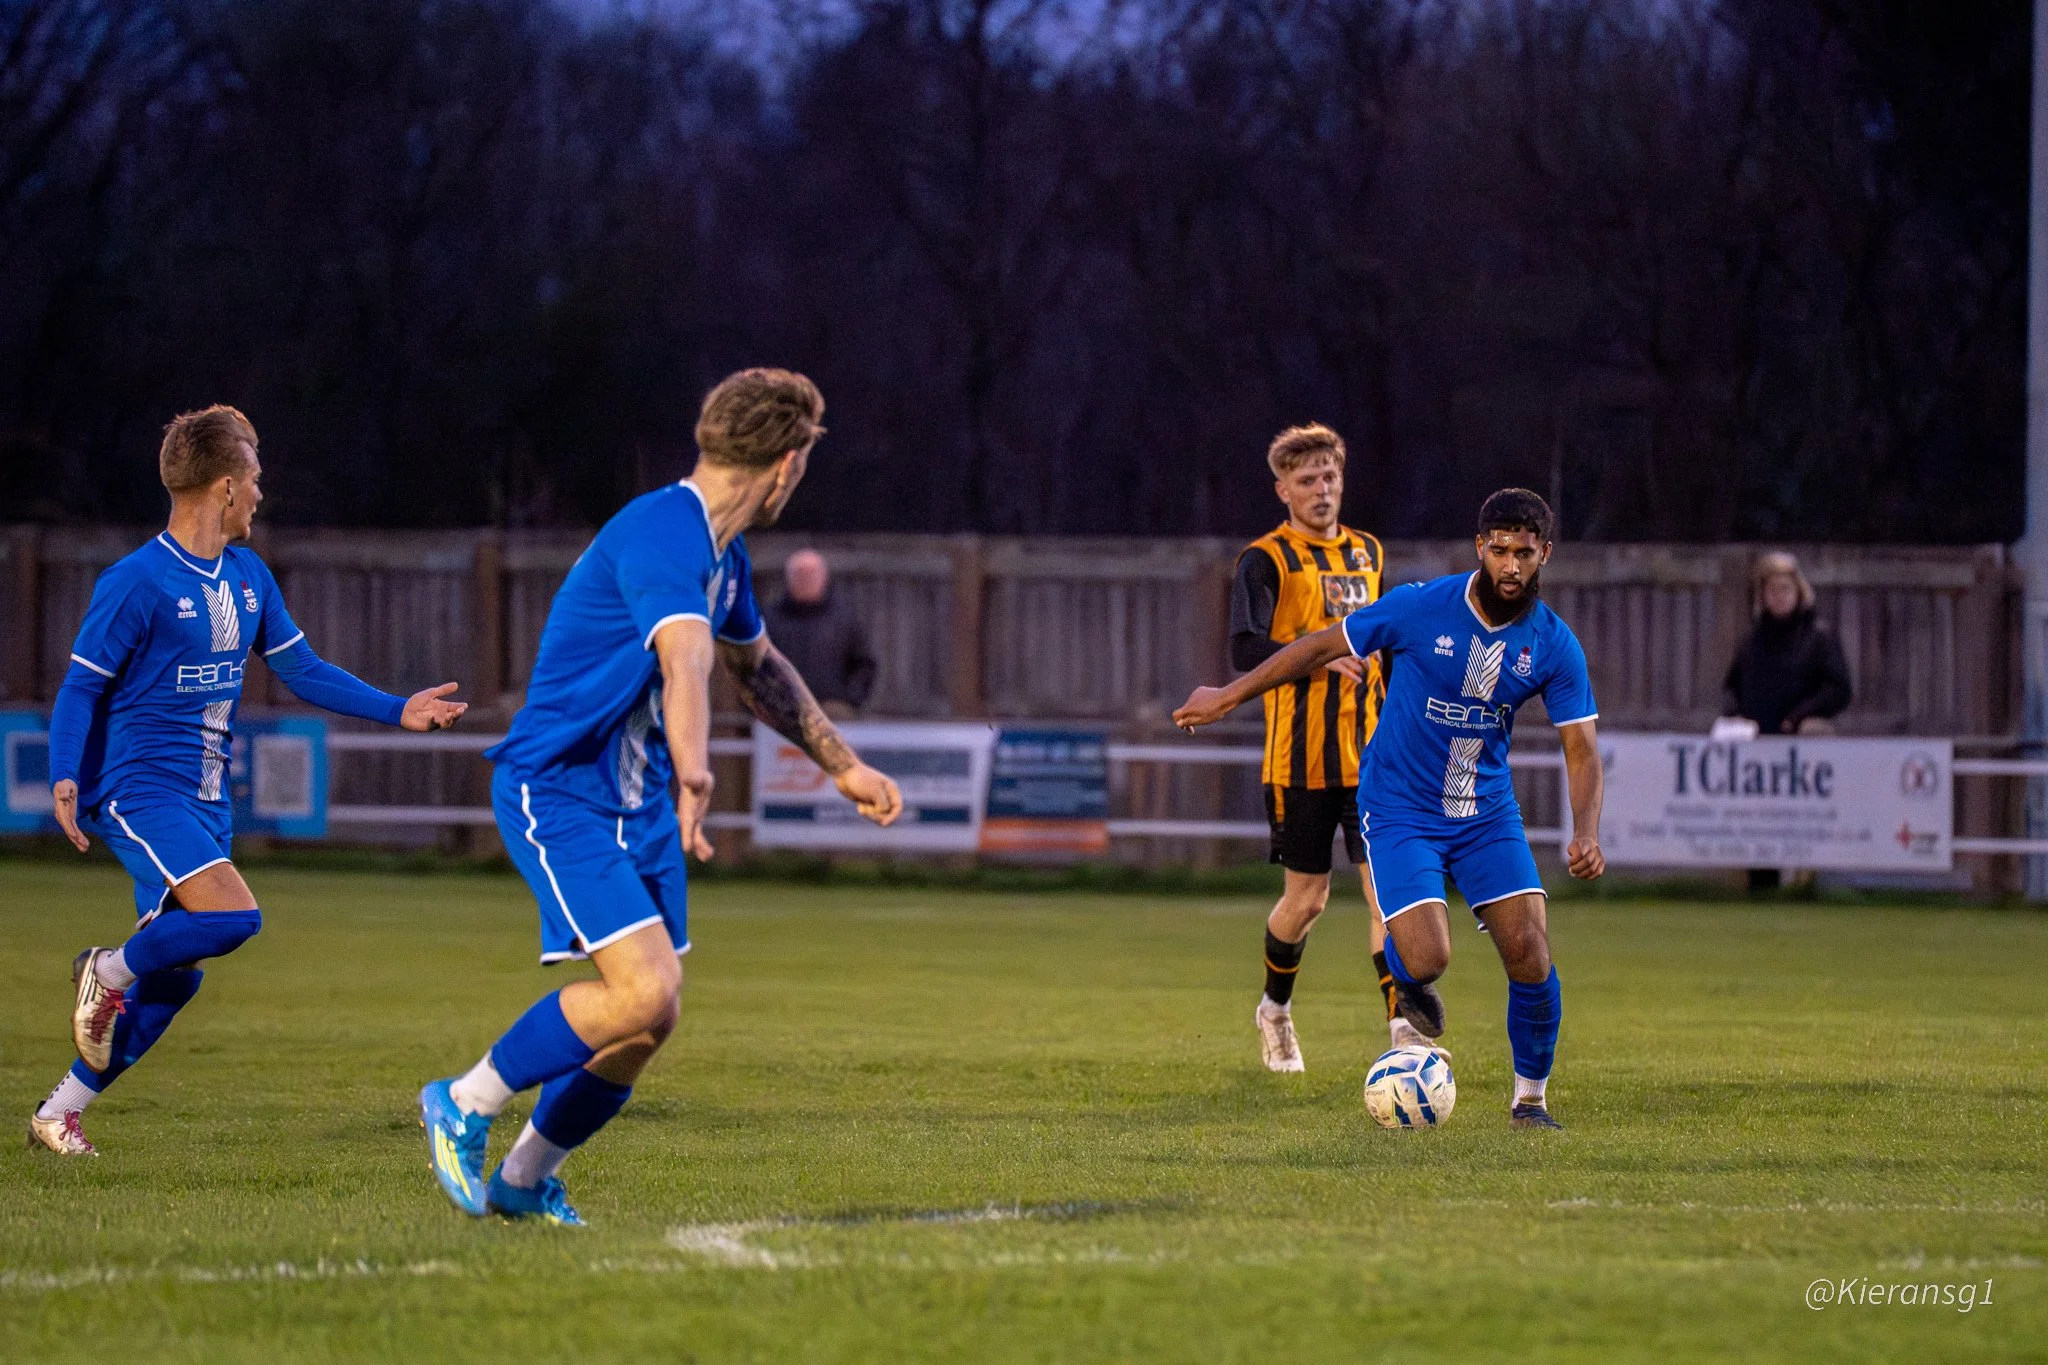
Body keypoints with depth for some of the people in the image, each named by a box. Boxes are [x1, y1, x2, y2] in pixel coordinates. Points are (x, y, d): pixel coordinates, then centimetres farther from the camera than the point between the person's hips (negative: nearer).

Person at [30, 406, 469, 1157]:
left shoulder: (248, 576, 11)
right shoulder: (136, 583, -12)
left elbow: (302, 670, 19)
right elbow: (81, 688, -10)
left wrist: (397, 709, 13)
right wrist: (65, 779, -23)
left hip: (205, 799, 8)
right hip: (140, 790, -8)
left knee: (174, 974, 5)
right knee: (233, 916, -26)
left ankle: (60, 1112, 15)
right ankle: (107, 972, 0)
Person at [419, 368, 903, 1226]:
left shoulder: (723, 557, 10)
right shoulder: (662, 535, -22)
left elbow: (758, 669, 30)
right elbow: (686, 663, -41)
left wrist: (843, 766, 37)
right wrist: (694, 777, -56)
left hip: (640, 803, 9)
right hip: (557, 792, -9)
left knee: (647, 1020, 6)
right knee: (645, 990, -21)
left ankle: (525, 1181, 23)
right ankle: (464, 1106, -3)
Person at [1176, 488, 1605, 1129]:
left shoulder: (1554, 645, -8)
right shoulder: (1422, 607, -16)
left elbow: (1581, 750, -6)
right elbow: (1322, 646, -4)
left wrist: (1585, 833, -23)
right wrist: (1228, 696, 1)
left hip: (1487, 812, 3)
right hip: (1399, 810, -3)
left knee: (1530, 953, -10)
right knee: (1427, 960, -18)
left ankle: (1530, 1097, 12)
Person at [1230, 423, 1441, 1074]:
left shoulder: (1367, 553, 14)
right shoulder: (1266, 560, -5)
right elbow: (1245, 651, -18)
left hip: (1369, 753, 4)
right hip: (1300, 757, -4)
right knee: (1307, 894, 4)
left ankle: (1404, 1016, -20)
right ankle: (1275, 1009, 29)